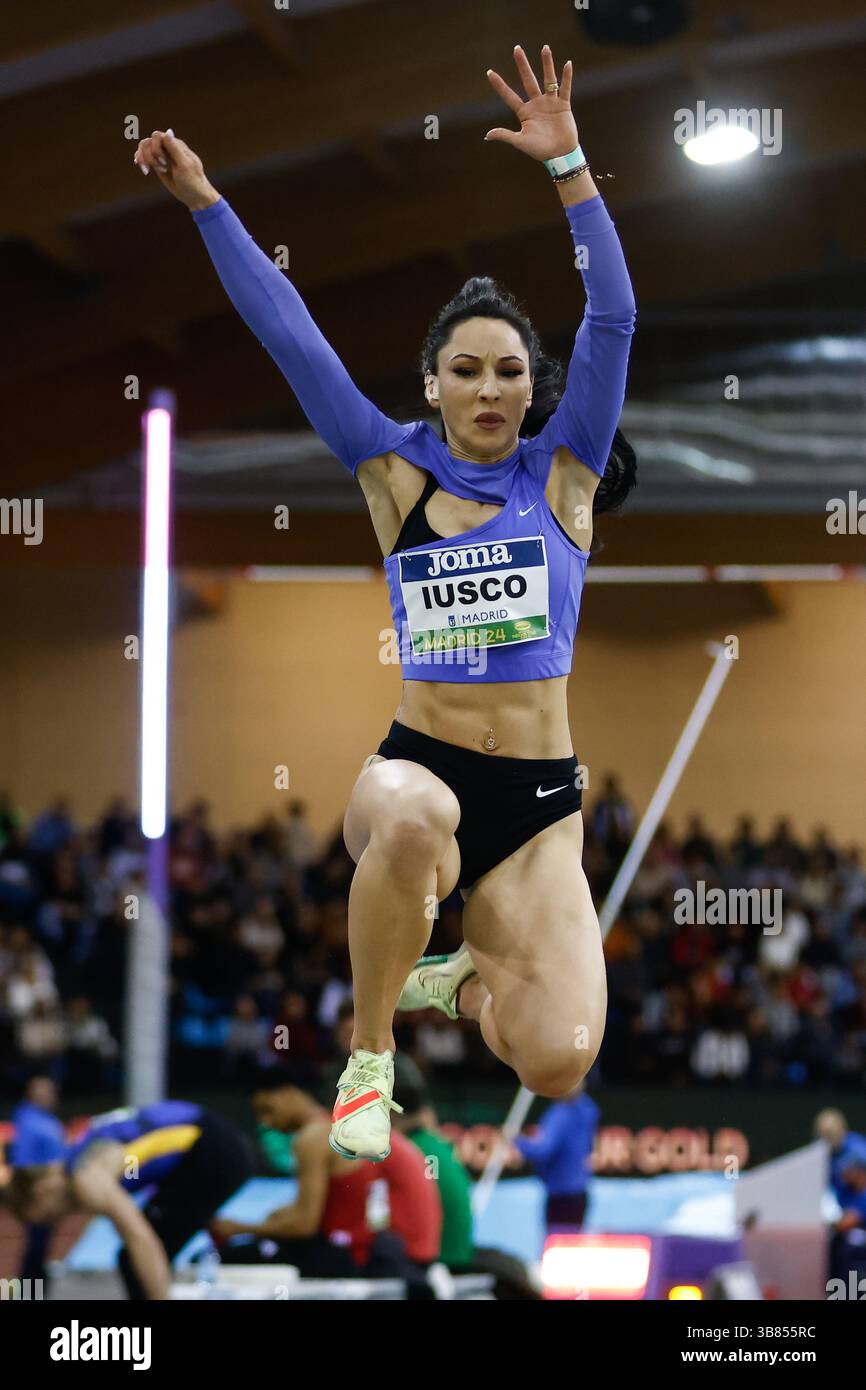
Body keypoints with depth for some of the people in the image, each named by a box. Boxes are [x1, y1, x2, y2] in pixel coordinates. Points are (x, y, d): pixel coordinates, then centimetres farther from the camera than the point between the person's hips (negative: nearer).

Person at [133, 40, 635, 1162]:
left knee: (556, 1062, -17)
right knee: (412, 821, -42)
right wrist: (205, 202, -1)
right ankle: (368, 1060, -16)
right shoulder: (398, 477, 5)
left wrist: (568, 165, -15)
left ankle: (465, 980, 22)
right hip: (417, 766, -1)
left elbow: (612, 319, -6)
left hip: (540, 798, 1)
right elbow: (290, 336, 2)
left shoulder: (561, 473, 4)